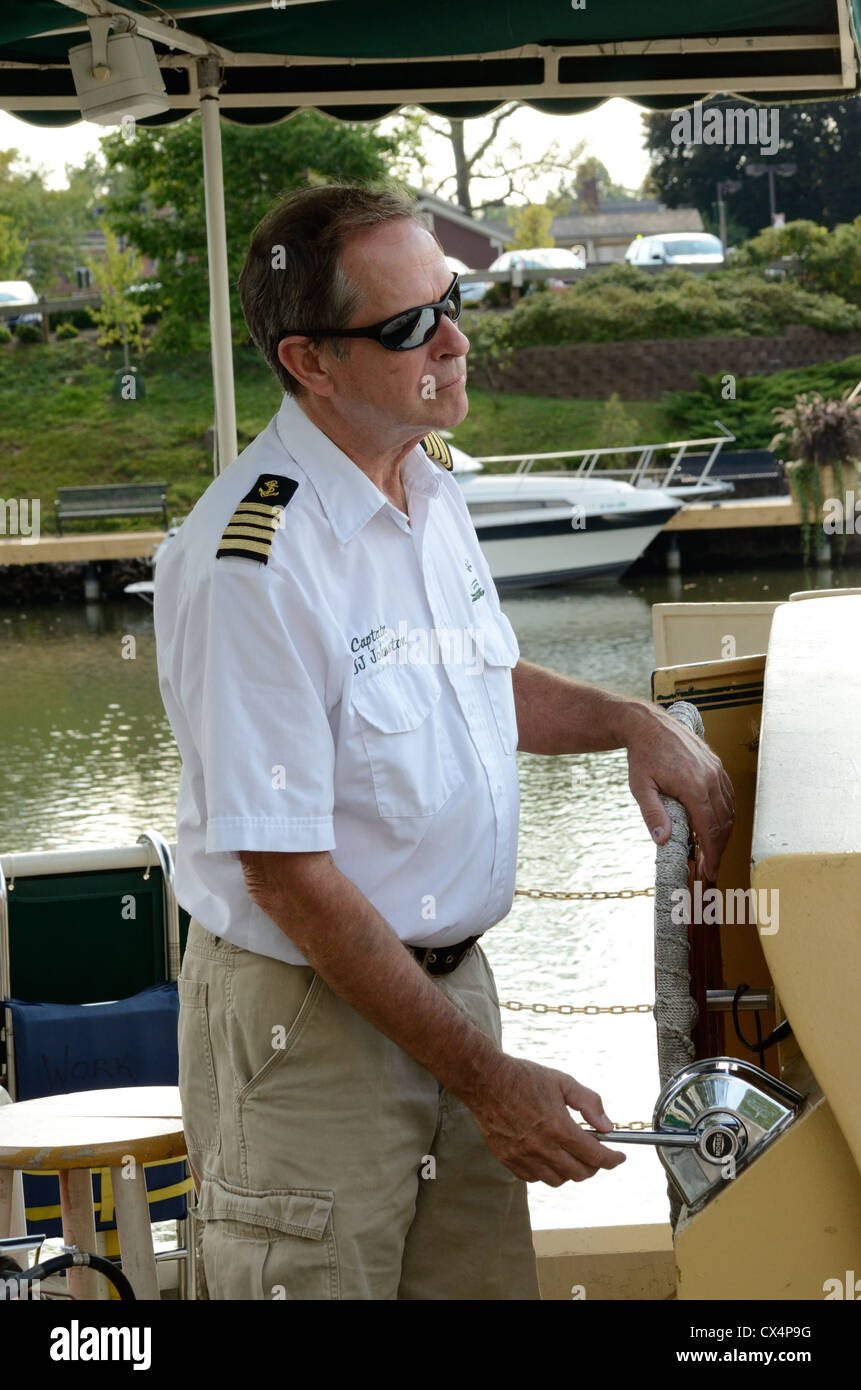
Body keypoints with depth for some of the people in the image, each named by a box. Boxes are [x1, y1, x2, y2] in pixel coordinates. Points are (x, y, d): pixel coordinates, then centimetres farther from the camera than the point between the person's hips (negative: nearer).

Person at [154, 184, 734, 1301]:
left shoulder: (428, 483, 4)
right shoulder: (249, 565, -24)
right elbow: (288, 876, -23)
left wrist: (631, 721, 4)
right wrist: (486, 1077, -21)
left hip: (451, 974, 8)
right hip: (311, 1017, -8)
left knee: (484, 1280, 13)